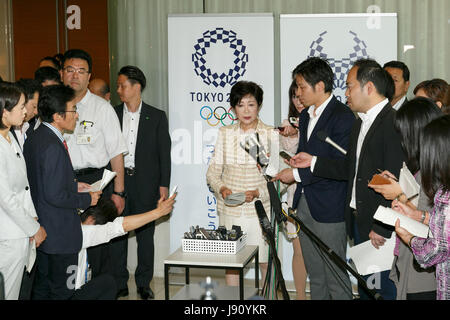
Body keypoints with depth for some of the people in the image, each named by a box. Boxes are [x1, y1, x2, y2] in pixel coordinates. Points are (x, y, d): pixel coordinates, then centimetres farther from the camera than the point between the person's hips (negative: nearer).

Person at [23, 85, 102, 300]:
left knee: (43, 287, 21)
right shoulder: (53, 147, -25)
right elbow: (55, 196, -26)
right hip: (59, 234, -10)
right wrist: (87, 199, -12)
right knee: (62, 292, 4)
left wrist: (73, 186, 12)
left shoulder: (35, 138, 6)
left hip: (42, 231, 10)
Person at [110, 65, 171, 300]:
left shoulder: (157, 117, 3)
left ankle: (144, 283, 17)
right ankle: (119, 284, 13)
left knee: (145, 234, 5)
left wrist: (163, 184, -3)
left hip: (145, 183, -1)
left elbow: (164, 153, 3)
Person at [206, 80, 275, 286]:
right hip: (229, 211, 2)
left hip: (260, 210, -2)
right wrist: (221, 188, -12)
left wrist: (258, 192, -20)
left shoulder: (270, 134, -2)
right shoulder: (225, 133, 6)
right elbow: (213, 171, 8)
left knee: (266, 262, 2)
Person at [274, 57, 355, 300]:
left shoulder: (343, 117, -14)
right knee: (314, 275, 16)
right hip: (305, 204, 8)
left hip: (329, 209, -8)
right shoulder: (305, 116, 14)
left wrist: (296, 174, -16)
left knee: (335, 276, 0)